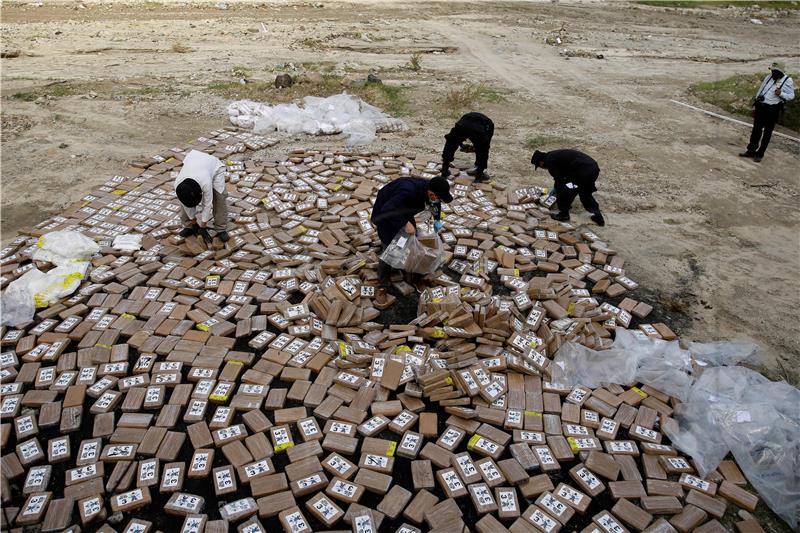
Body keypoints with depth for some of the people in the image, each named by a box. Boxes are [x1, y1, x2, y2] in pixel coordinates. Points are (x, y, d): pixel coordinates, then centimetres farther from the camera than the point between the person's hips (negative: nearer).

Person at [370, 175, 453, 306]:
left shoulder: (429, 188, -17)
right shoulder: (409, 191, -42)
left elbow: (435, 204, 8)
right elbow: (387, 210, -45)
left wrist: (437, 219, 3)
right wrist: (405, 224, -42)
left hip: (402, 209, 8)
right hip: (386, 212, -8)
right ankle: (382, 288, -5)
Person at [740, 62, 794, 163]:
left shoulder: (788, 81, -8)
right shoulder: (768, 77, 4)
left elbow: (791, 96, -4)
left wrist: (781, 94, -24)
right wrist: (755, 105, 13)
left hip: (773, 110, -4)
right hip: (761, 106, 4)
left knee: (767, 132, 4)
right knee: (756, 129, 9)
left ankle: (760, 154, 11)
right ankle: (751, 151, 19)